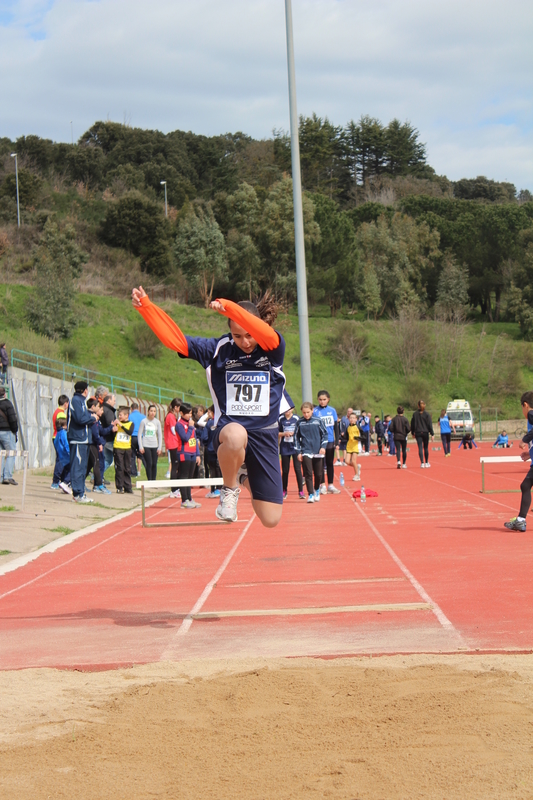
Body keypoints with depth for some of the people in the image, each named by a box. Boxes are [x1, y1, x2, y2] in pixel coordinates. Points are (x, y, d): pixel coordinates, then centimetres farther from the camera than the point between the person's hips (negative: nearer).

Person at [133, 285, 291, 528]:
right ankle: (230, 489, -10)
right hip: (229, 427, -1)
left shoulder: (273, 350, -3)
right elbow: (175, 339, -1)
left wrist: (230, 307, -39)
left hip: (265, 435, 1)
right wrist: (145, 307, -12)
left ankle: (245, 475, 34)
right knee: (236, 435, -43)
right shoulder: (219, 349, 1)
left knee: (271, 519, -1)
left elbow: (268, 335, -27)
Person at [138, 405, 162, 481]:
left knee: (154, 464, -1)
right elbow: (139, 435, 1)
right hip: (146, 446, -3)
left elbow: (159, 435, 11)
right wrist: (141, 447, -6)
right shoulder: (144, 421, -1)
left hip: (154, 446, 3)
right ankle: (149, 480, -4)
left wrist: (160, 447, 4)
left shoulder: (157, 422, 7)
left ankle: (154, 480, 7)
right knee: (149, 464, -10)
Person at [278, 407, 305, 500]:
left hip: (295, 447, -1)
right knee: (285, 470, 5)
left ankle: (301, 491, -3)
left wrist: (294, 433, -13)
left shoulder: (296, 418, 0)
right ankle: (284, 491, 16)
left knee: (298, 469, -6)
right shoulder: (280, 419, 4)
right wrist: (284, 434, -11)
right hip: (284, 447, 1)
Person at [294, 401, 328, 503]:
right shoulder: (299, 422, 1)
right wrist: (298, 452, 3)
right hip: (306, 452, 0)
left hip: (318, 452, 0)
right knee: (308, 474, -8)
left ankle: (317, 489, 31)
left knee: (318, 474, 6)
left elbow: (325, 434, 7)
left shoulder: (319, 420, -1)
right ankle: (310, 494, -3)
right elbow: (296, 437, 8)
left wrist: (323, 446, -5)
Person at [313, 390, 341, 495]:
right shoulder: (315, 411, -5)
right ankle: (322, 486, 9)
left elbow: (336, 426, 8)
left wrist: (337, 440, 3)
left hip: (330, 441, 3)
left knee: (330, 463, 9)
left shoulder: (332, 410, 3)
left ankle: (330, 485, 16)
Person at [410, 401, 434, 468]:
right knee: (426, 448, 13)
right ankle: (426, 463, 22)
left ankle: (422, 463, -16)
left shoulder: (415, 414, 2)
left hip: (418, 433, 0)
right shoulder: (427, 414, -5)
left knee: (420, 448, -4)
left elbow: (412, 424, 8)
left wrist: (412, 433, 19)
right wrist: (432, 434, -5)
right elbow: (430, 425, -7)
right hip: (425, 432, 0)